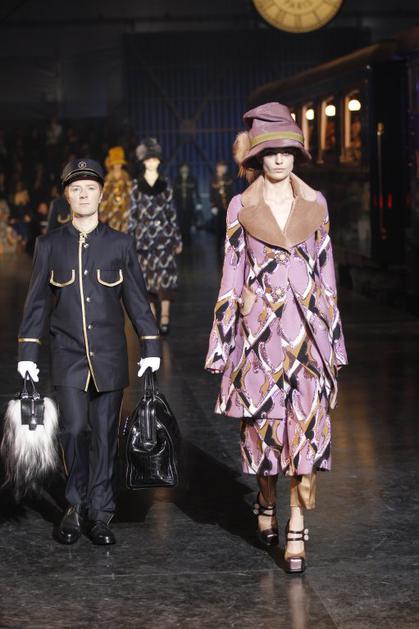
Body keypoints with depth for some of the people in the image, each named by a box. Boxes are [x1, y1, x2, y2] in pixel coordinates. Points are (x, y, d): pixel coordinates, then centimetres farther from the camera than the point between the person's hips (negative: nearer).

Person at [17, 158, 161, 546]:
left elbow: (137, 300, 8)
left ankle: (100, 514, 12)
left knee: (105, 434, 2)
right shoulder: (50, 245, 6)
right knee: (74, 429, -11)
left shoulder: (120, 245, 6)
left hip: (109, 356, 0)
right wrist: (28, 353, 4)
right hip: (68, 356, 0)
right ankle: (76, 507, 8)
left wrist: (151, 348, 2)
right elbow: (36, 303, 8)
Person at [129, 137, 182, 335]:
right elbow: (132, 213, 6)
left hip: (164, 235, 0)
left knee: (165, 274, -9)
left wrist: (177, 239, 8)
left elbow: (171, 212, 9)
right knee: (147, 276, 3)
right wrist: (130, 238, 2)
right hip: (144, 236, 0)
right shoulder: (136, 185, 4)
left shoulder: (165, 184, 6)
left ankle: (165, 318, -7)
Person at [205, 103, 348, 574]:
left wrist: (333, 339, 9)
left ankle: (296, 531, -1)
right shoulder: (241, 207, 2)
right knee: (263, 420, 7)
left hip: (306, 328, 1)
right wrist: (223, 343, 1)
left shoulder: (314, 203, 7)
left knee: (306, 424, -5)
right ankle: (266, 501, 33)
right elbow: (232, 274, 4)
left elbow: (325, 269, 11)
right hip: (260, 327, -1)